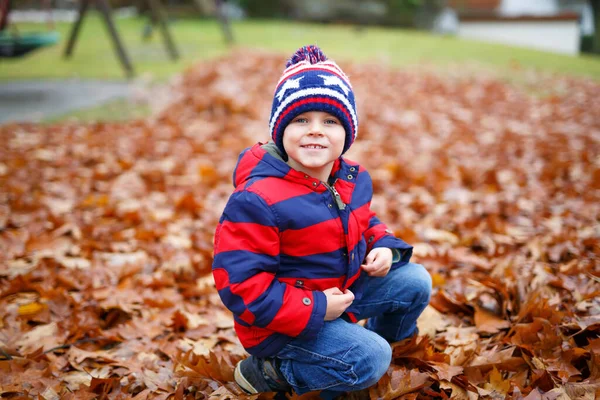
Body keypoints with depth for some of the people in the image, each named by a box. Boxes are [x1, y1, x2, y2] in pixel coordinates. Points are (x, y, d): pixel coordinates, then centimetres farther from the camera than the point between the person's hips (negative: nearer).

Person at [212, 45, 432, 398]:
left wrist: (383, 246, -7)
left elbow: (364, 223, 17)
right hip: (281, 319, -8)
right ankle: (269, 371, -4)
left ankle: (378, 339, 31)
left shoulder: (354, 179, -4)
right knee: (369, 361, -23)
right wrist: (313, 310, -29)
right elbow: (239, 281, -29)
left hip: (343, 287, 8)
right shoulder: (258, 201, -30)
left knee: (416, 282, 4)